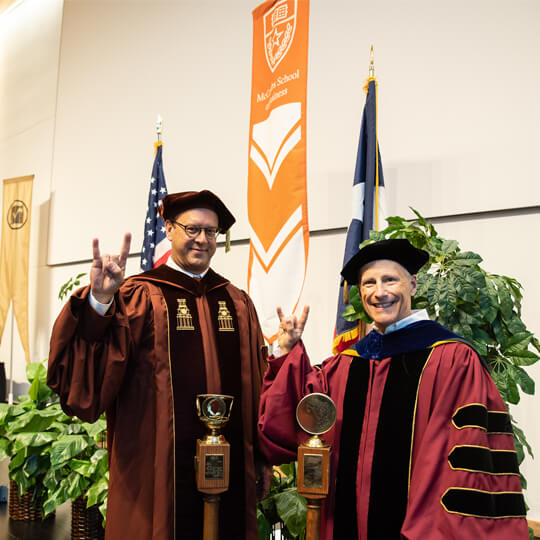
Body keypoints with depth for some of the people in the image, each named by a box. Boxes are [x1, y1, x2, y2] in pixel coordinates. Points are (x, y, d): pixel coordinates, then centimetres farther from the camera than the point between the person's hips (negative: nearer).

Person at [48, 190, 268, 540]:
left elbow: (257, 385, 11)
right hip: (158, 469, -3)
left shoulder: (238, 303, 10)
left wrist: (263, 460, 9)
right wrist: (99, 301, -30)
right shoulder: (141, 297, -3)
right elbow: (88, 371, -15)